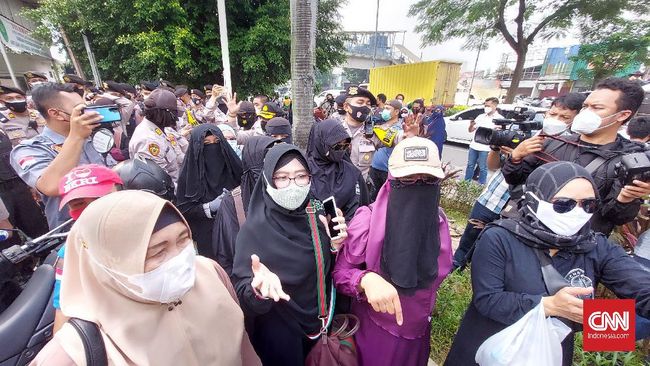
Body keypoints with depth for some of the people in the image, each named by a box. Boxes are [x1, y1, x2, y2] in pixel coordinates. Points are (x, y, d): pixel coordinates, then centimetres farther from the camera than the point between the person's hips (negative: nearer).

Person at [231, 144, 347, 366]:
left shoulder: (316, 218, -10)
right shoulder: (254, 229, -22)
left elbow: (326, 270, 0)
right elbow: (241, 293, -22)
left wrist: (335, 246, -19)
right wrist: (259, 290, -43)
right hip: (280, 336, -4)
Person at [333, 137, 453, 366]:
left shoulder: (438, 220, -11)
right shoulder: (368, 219, -27)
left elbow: (436, 271, 5)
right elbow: (340, 273, -21)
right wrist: (366, 279, -41)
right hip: (373, 331, -4)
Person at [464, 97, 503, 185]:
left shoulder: (499, 118, 0)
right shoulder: (481, 116, 13)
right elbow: (470, 130, 15)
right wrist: (471, 125, -7)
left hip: (485, 148, -5)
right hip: (473, 145, 5)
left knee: (482, 168, 3)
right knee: (470, 165, 11)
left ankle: (480, 185, 13)